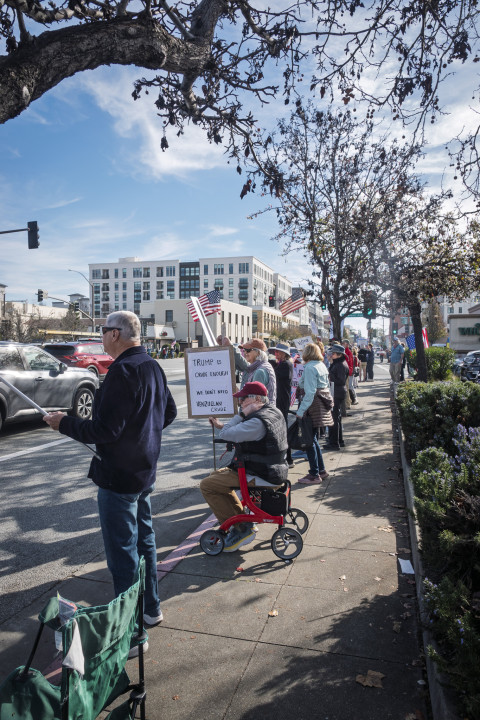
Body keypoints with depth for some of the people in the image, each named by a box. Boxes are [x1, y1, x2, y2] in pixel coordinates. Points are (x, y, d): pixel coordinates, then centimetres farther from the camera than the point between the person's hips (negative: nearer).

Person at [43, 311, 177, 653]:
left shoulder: (122, 371, -23)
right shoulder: (153, 367, 6)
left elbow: (105, 430, -25)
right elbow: (169, 412, 16)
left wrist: (64, 423, -12)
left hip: (118, 477, -10)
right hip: (144, 471, 10)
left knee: (122, 554, 3)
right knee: (144, 540, 22)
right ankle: (151, 608, 39)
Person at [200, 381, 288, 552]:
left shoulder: (259, 421, -25)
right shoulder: (273, 411, 7)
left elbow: (225, 435, -25)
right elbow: (244, 431, 17)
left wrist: (242, 414, -18)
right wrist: (222, 426, 11)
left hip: (263, 477, -11)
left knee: (207, 485, -6)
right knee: (217, 475, 22)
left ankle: (241, 529, 0)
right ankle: (242, 519, 24)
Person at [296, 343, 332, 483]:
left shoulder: (310, 367, -14)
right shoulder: (322, 366, 13)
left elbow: (310, 392, -20)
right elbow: (327, 385, 18)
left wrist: (301, 411, -20)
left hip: (313, 404, -9)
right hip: (323, 403, 9)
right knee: (312, 439, 17)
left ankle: (314, 474, 4)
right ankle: (321, 470, 24)